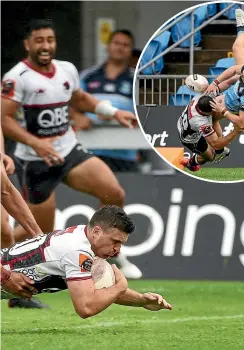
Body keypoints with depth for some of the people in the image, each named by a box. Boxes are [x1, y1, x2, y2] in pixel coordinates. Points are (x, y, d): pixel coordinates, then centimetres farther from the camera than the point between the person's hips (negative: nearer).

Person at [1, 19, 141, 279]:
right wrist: (36, 143, -34)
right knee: (41, 231, -1)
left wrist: (114, 113, 13)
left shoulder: (67, 70, 5)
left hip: (70, 151, 6)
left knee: (114, 194, -9)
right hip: (35, 162, -6)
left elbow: (79, 99, 25)